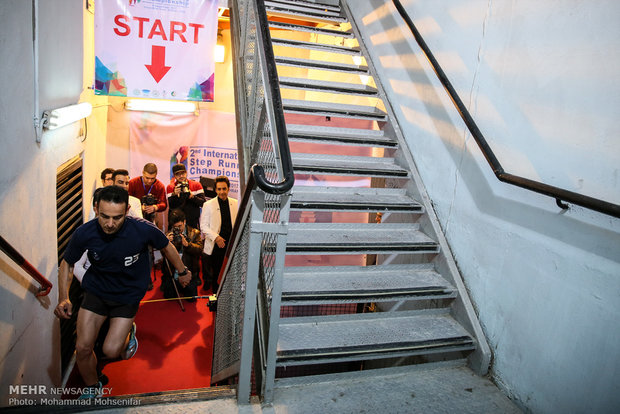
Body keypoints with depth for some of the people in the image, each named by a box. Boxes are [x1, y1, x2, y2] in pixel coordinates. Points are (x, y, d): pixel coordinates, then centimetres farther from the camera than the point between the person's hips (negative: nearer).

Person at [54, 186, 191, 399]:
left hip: (128, 294, -2)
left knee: (111, 351, -8)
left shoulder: (143, 230, -28)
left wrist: (182, 271, 8)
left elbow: (166, 246, -6)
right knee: (82, 348, 2)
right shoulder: (84, 233, -22)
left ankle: (128, 332, 29)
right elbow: (67, 263, -2)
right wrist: (63, 299, -13)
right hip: (96, 291, 2)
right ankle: (92, 387, 33)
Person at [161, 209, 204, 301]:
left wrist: (187, 244, -28)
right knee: (169, 297, -2)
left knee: (191, 298, -4)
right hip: (171, 272, 1)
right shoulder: (168, 234, 4)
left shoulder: (195, 233, 2)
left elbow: (200, 249, -11)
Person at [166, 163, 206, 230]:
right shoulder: (170, 187, 2)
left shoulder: (196, 185, 2)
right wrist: (174, 194, -21)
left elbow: (203, 203, -5)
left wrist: (193, 197, -21)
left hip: (193, 222, 0)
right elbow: (171, 206, -6)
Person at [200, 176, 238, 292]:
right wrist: (216, 237, -18)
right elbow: (203, 226, -5)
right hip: (215, 245, -2)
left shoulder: (236, 204, 4)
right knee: (216, 272, 9)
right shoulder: (208, 205, -2)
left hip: (230, 244, 2)